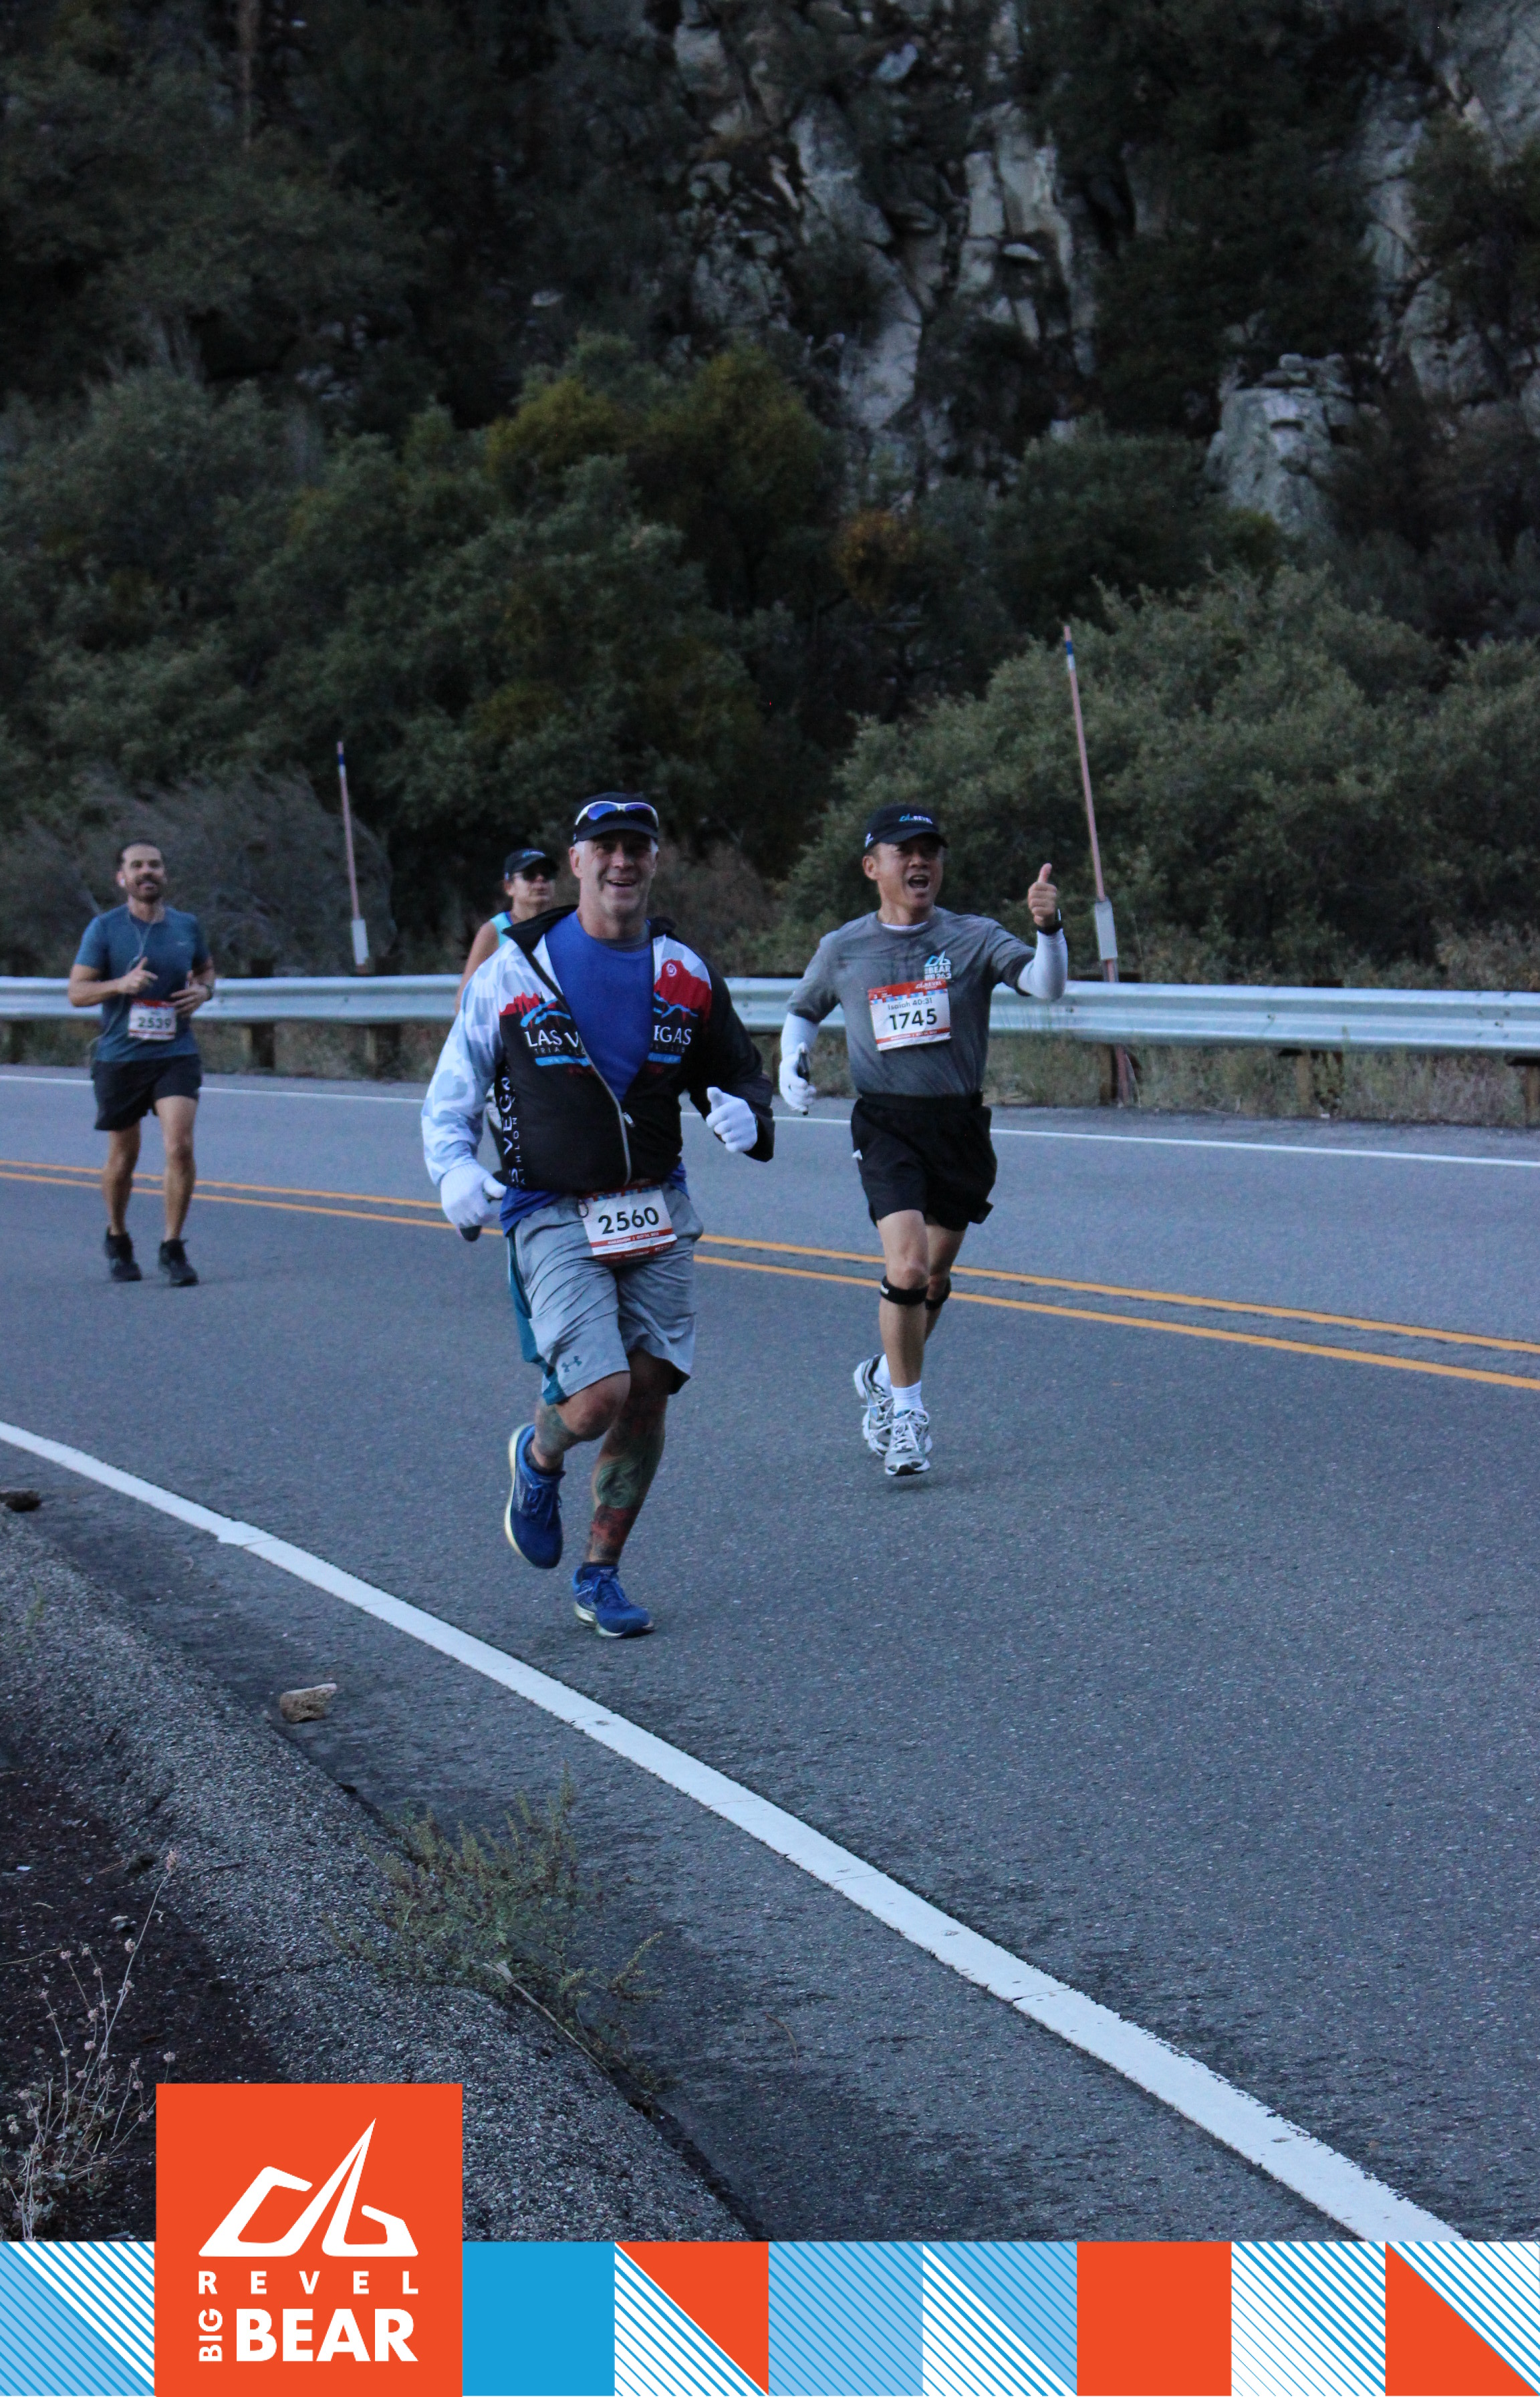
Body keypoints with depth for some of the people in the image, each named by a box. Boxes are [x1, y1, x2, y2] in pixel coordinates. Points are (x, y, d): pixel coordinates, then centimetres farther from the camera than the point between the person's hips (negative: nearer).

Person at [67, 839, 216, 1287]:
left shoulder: (187, 925, 6)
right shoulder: (104, 928, -3)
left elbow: (207, 969, 24)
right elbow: (77, 992, -6)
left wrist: (203, 990, 1)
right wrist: (120, 985, -23)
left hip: (176, 1055, 1)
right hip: (120, 1059, -1)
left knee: (180, 1147, -15)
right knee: (123, 1157, 10)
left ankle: (173, 1247, -3)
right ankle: (117, 1239, 34)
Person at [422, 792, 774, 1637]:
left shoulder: (687, 974, 7)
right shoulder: (515, 970, -3)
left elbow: (740, 1073, 19)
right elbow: (451, 1090, 5)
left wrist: (743, 1112, -5)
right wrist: (454, 1168, -13)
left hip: (657, 1213, 4)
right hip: (553, 1216, -4)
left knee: (647, 1394, 2)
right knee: (598, 1398, -17)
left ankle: (600, 1575, 20)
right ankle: (537, 1458, 20)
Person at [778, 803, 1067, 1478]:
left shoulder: (973, 938, 0)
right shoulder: (843, 949, 4)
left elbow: (1046, 985, -15)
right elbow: (803, 1010, 21)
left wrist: (1048, 929, -34)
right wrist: (792, 1059, 1)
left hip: (960, 1122, 2)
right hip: (886, 1123, -2)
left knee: (934, 1278, 12)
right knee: (907, 1266, -18)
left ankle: (883, 1376, 38)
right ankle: (906, 1408, -1)